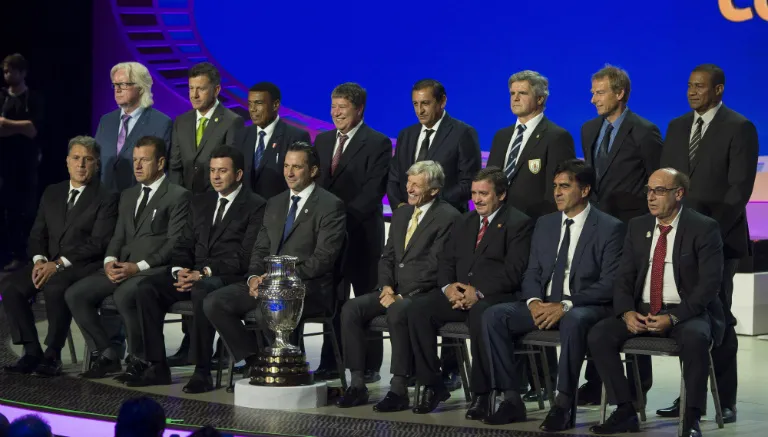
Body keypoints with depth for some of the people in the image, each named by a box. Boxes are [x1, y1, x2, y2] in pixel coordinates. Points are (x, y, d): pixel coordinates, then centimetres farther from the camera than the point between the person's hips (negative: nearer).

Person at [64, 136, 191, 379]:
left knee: (124, 295, -36)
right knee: (74, 294, -12)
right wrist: (110, 261, -2)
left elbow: (175, 243, -9)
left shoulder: (178, 196, -1)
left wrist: (139, 266, -18)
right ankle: (107, 356, -3)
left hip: (155, 269, -7)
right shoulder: (128, 196, 23)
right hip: (121, 268, 7)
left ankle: (140, 359, -17)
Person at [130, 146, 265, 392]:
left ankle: (202, 372, -31)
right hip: (194, 274, 7)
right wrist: (180, 270, -4)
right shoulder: (201, 202, 21)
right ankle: (156, 367, -14)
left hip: (229, 277, -6)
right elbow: (185, 245, 19)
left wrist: (205, 273, -18)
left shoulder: (255, 206, -1)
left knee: (201, 292, -39)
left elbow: (245, 256, -11)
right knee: (147, 288, -17)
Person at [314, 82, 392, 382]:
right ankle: (330, 364, 15)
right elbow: (315, 184, 15)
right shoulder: (323, 141, 15)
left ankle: (370, 366, 6)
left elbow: (372, 192, -13)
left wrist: (343, 217, -19)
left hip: (361, 235, -6)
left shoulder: (377, 143, -5)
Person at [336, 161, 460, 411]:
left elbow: (435, 266, -14)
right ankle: (357, 385, -13)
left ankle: (399, 389, -31)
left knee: (397, 312, -37)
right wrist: (387, 287, 0)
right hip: (395, 292, 7)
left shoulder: (448, 217, -7)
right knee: (351, 309, -16)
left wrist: (401, 296, -17)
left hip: (424, 295, -7)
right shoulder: (401, 214, 19)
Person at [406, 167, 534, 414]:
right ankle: (432, 386, -12)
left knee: (480, 314, -39)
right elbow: (446, 261, 18)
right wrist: (447, 287, -4)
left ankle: (481, 392, -26)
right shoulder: (466, 222, 22)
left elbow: (513, 272, -10)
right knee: (418, 310, -20)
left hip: (494, 296, -6)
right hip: (458, 293, 6)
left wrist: (479, 292, -19)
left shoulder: (518, 223, 0)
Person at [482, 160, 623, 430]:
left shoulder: (609, 228, -4)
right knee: (493, 315, -17)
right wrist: (534, 301, -9)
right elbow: (532, 273, 15)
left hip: (585, 307, -6)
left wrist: (565, 306, -22)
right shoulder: (544, 224, 15)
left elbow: (609, 285, -11)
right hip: (544, 304, 6)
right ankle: (512, 400, -17)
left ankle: (564, 405, -33)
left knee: (573, 322, -41)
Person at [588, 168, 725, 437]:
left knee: (695, 339, -38)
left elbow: (709, 283, -13)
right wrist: (627, 312, -12)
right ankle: (625, 412, -11)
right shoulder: (638, 227, 10)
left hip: (688, 313, -5)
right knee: (598, 335, -19)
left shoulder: (703, 229, -6)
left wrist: (673, 317, -23)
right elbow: (624, 277, 9)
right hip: (642, 312, 5)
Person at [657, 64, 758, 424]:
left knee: (718, 318, -3)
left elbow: (740, 187, -10)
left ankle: (725, 401, 4)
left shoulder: (739, 128, -4)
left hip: (719, 238, -5)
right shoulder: (677, 127, 15)